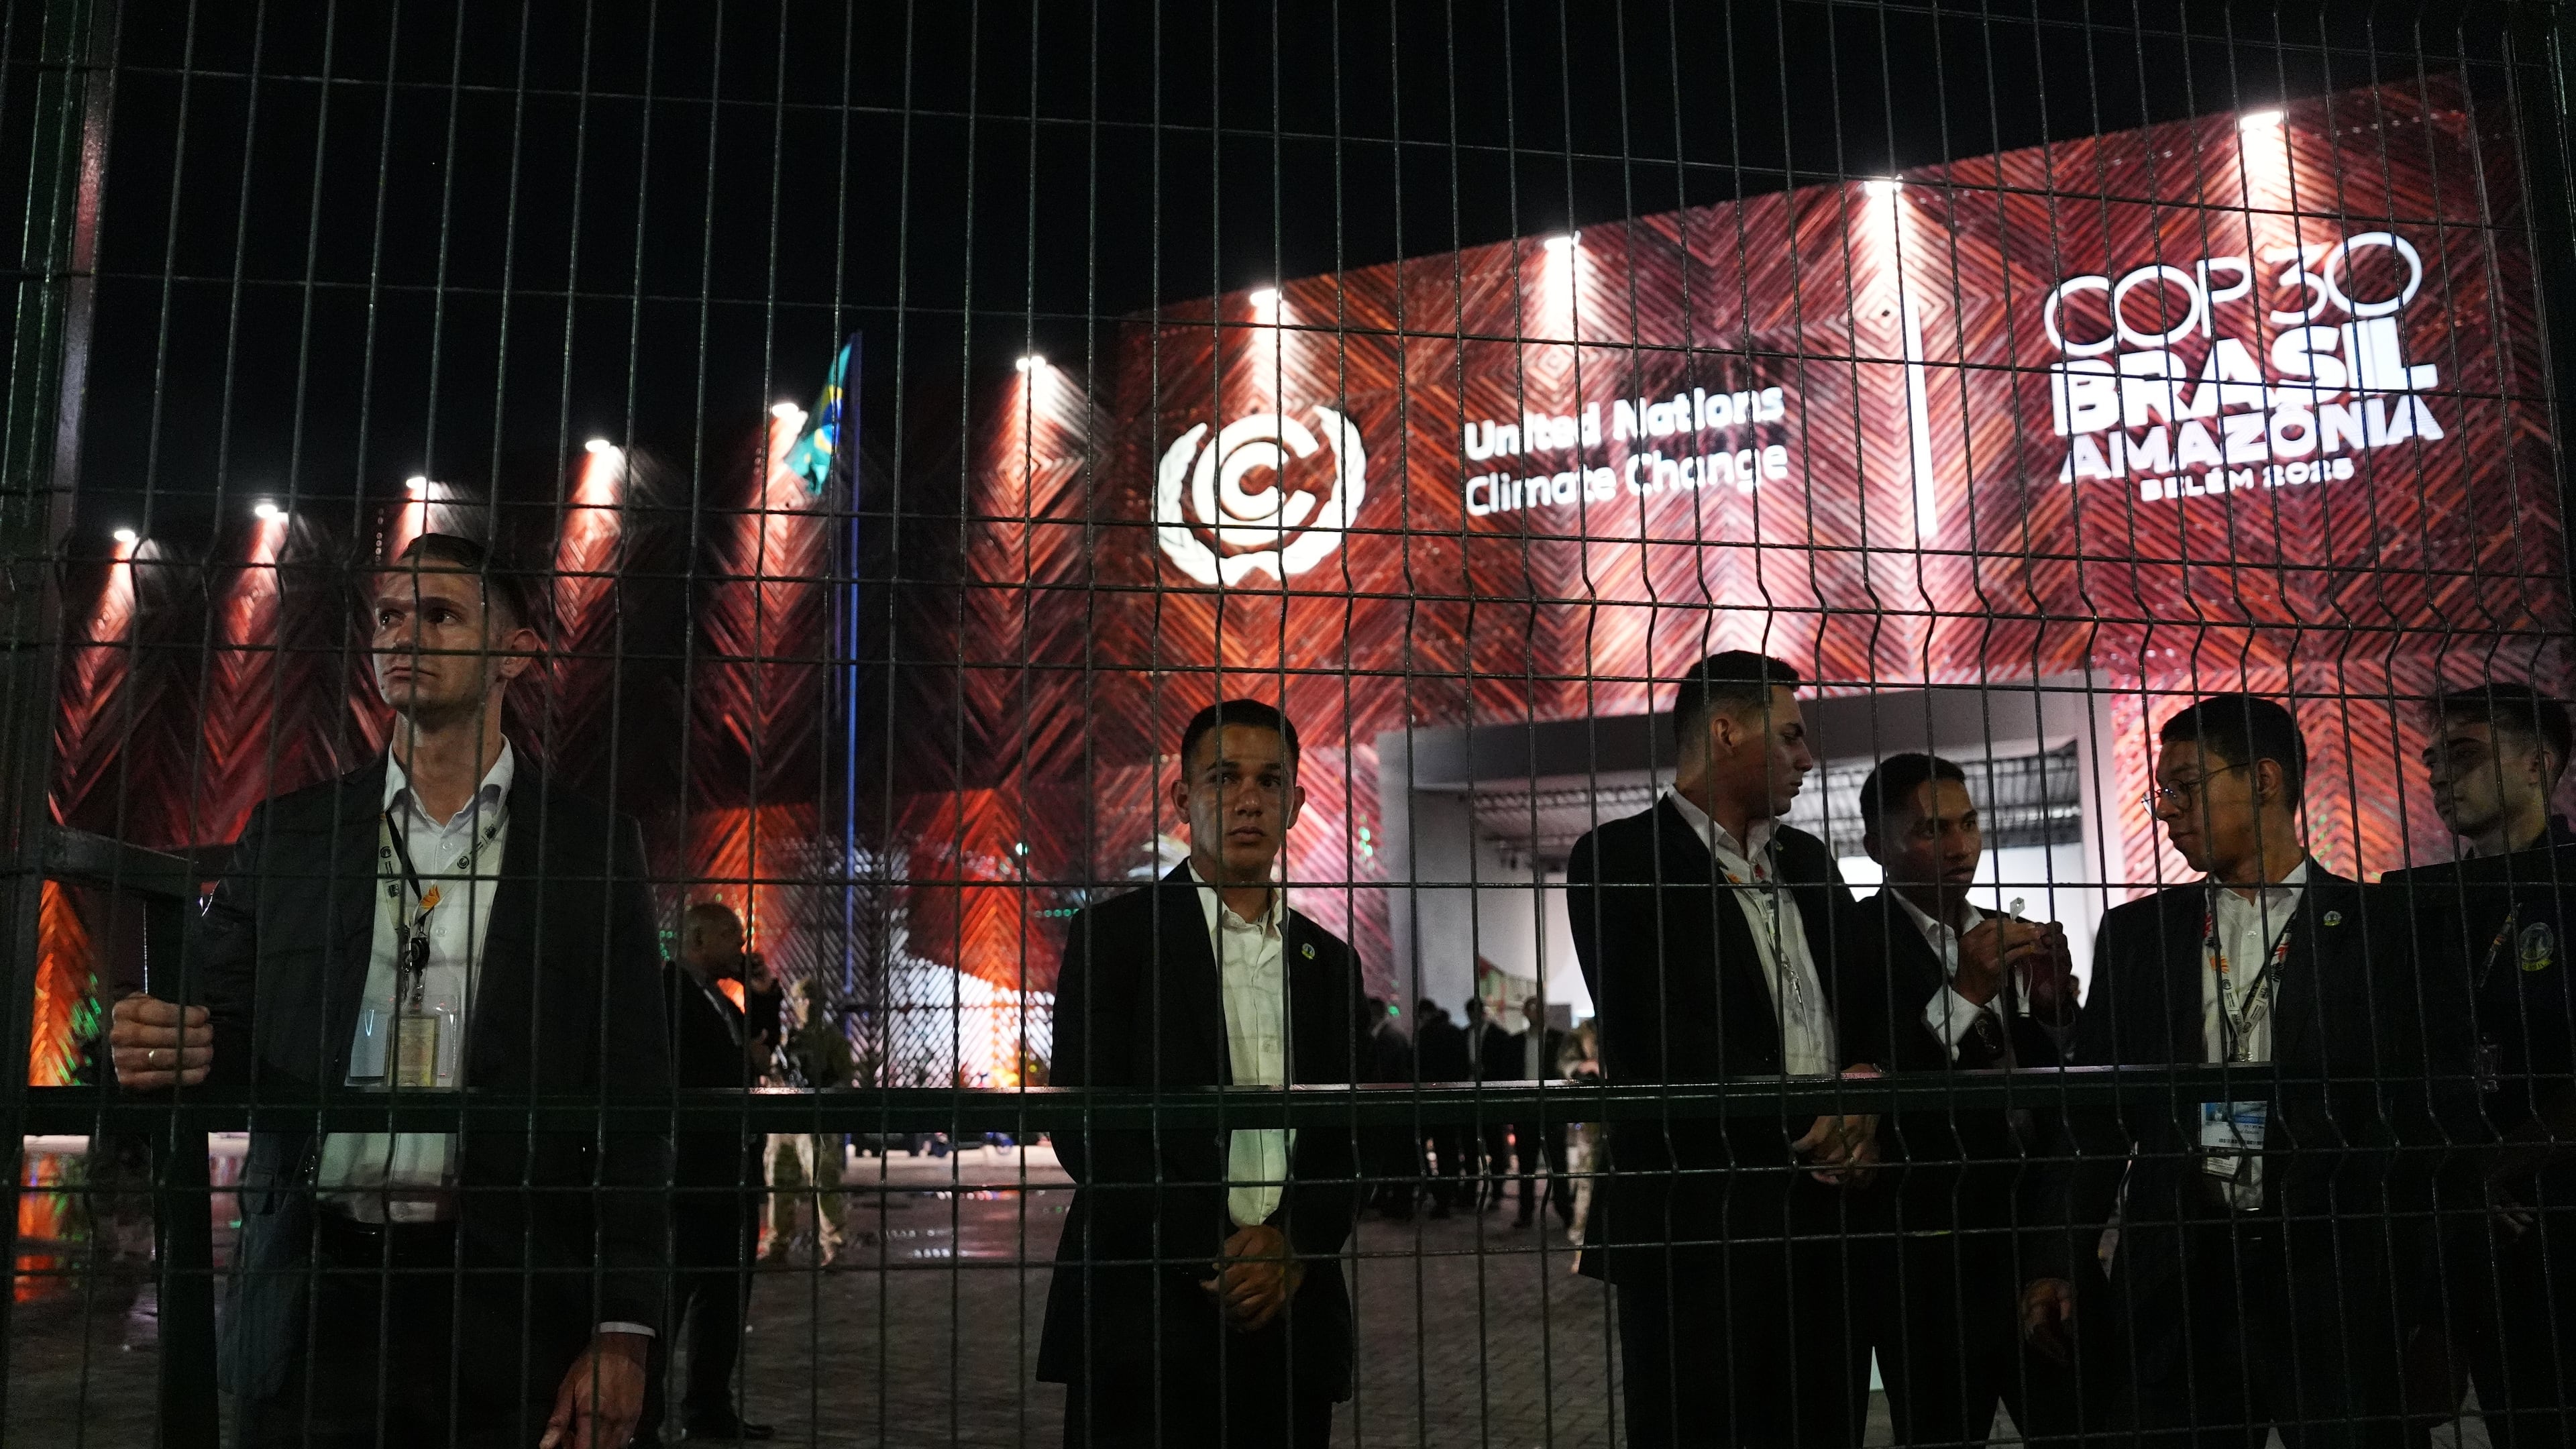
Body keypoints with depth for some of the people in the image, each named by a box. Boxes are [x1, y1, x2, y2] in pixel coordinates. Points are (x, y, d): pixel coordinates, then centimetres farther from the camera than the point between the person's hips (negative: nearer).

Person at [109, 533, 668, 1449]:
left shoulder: (589, 848, 2)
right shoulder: (288, 832, 9)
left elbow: (632, 1097, -1)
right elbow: (216, 1027, 11)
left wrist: (623, 1327, -6)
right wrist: (171, 1051, -14)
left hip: (510, 1306, -2)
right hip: (313, 1296, 2)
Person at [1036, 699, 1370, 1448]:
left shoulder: (1329, 960, 15)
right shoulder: (1114, 934, 2)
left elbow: (1348, 1136, 9)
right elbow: (1086, 1125, -6)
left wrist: (1291, 1243, -9)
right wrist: (1214, 1250, -12)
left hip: (1291, 1319, 4)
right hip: (1148, 1313, -3)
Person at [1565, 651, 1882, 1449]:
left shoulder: (1808, 860, 16)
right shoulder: (1619, 860, -6)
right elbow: (1652, 1051, -14)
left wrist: (1864, 1094, -2)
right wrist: (1803, 1124, -9)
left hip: (1827, 1211, 6)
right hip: (1695, 1227, -6)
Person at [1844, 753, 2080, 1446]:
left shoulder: (2014, 940, 12)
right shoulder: (1850, 941, -8)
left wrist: (2054, 1008, -7)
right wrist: (1963, 994, -23)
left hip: (2042, 1231, 6)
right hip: (1932, 1255, -5)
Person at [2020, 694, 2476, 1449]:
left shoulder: (2383, 931, 4)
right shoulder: (2136, 934, 12)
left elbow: (2435, 1113, 1)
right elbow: (2090, 1110, 11)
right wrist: (2056, 1265, 4)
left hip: (2336, 1275, -2)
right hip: (2176, 1278, 2)